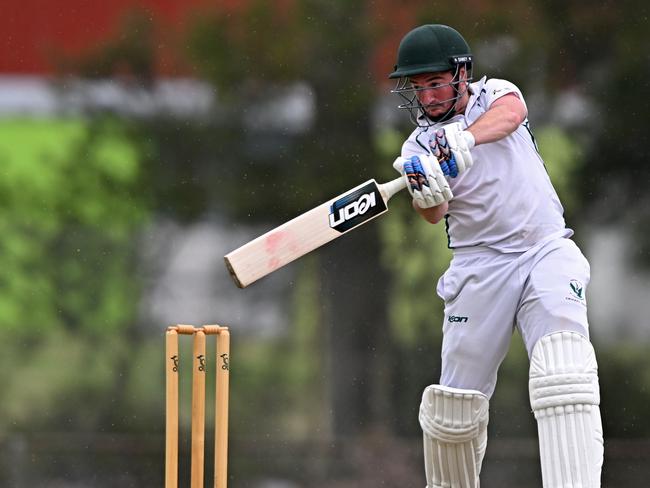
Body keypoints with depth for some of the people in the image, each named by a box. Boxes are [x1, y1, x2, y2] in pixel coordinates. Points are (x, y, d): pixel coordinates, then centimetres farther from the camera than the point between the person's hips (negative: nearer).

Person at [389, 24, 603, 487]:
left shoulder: (494, 93, 6)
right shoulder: (420, 147, 5)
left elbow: (512, 112, -20)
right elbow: (434, 215, -12)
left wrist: (466, 138, -40)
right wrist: (428, 192, -36)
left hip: (547, 252, -1)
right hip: (481, 265, 1)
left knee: (564, 374, -22)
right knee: (455, 401, -1)